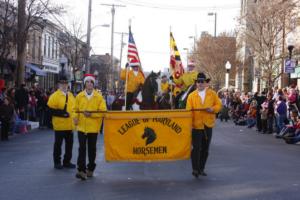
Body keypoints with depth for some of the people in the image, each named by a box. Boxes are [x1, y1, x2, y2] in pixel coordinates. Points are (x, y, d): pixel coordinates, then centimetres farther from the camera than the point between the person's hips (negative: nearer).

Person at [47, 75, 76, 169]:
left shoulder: (71, 96, 13)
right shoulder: (54, 96, -6)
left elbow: (74, 107, 20)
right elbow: (51, 109, -11)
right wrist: (61, 113, -20)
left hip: (70, 125, 6)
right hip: (59, 125, -6)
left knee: (69, 144, 9)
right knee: (58, 144, 3)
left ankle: (67, 161, 20)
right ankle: (57, 162, 12)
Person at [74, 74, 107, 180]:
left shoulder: (99, 97, 0)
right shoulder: (79, 96, 5)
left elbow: (103, 111, -5)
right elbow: (76, 110, 8)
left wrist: (91, 114, -17)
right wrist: (75, 118, -11)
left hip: (93, 127, 0)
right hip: (81, 126, 0)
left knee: (92, 148, 11)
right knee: (82, 148, -7)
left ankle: (90, 169, 25)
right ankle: (81, 170, -9)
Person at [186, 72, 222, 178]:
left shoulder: (212, 94, 5)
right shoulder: (191, 95, 0)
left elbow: (219, 105, 6)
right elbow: (188, 111, -5)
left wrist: (212, 109, -15)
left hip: (208, 125, 3)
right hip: (197, 125, -2)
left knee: (205, 148, 10)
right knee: (196, 148, -6)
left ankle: (201, 168, 21)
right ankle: (195, 169, 2)